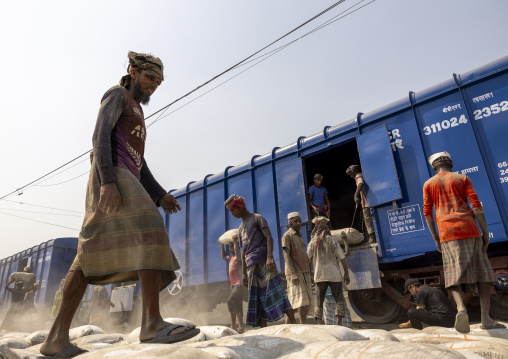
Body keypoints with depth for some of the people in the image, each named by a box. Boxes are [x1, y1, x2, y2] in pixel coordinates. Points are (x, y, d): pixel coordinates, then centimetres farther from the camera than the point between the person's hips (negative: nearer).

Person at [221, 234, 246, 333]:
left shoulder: (239, 257, -7)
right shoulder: (231, 258, 17)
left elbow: (237, 252, -30)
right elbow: (223, 256, 36)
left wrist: (235, 241, -24)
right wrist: (222, 245, 30)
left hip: (240, 284, -9)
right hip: (234, 285, 9)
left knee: (230, 301, -20)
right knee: (238, 307, 8)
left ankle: (233, 326, -18)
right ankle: (241, 327, 11)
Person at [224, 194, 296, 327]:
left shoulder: (257, 218, 6)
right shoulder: (241, 228, 25)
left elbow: (269, 238, -6)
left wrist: (269, 257, -22)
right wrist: (243, 273, 17)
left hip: (264, 263, -6)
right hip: (251, 266, 6)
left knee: (275, 292, -12)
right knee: (257, 298, 1)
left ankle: (292, 321, -9)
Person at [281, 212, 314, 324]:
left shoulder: (300, 237, 20)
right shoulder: (287, 236, -5)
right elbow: (286, 255, -14)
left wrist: (310, 275, 17)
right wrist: (293, 274, -23)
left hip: (305, 273, 8)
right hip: (295, 273, -8)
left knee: (308, 300, 5)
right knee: (302, 300, -13)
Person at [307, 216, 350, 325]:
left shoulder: (312, 243, 2)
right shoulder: (332, 240, -2)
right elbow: (342, 258, -4)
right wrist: (346, 273, 5)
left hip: (319, 276, 1)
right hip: (334, 275, -1)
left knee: (319, 301, 9)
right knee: (339, 300, 9)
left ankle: (319, 324, 3)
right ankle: (338, 324, 1)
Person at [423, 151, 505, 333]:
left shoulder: (429, 184, 12)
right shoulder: (463, 179, 10)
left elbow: (427, 213, 6)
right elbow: (476, 206, 0)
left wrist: (436, 238, 13)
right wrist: (485, 233, 2)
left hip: (447, 234, 0)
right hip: (469, 229, 0)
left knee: (454, 274, 0)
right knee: (482, 271, 10)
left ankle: (461, 308, -25)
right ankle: (485, 318, 6)